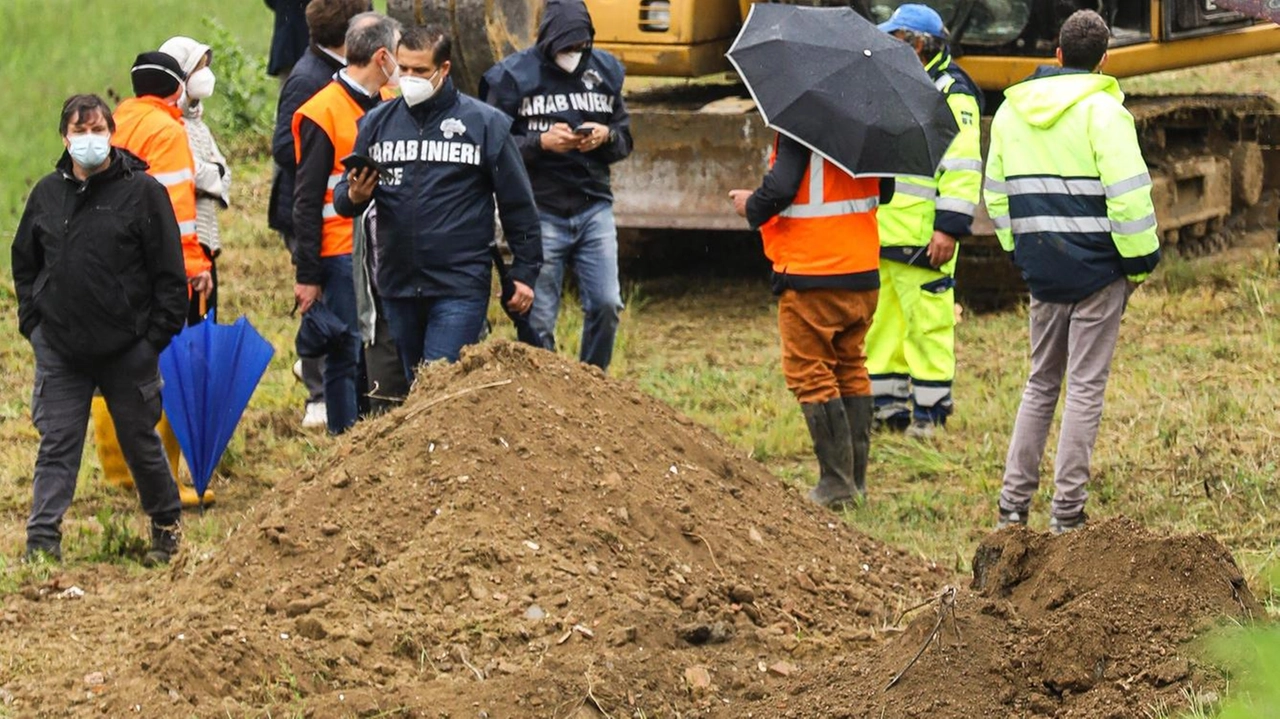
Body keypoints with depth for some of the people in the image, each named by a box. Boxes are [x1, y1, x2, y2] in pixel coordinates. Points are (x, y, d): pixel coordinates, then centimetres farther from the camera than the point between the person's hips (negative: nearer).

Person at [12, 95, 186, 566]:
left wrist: (158, 334, -8)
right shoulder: (48, 194, 7)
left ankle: (166, 525, 30)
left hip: (128, 350, -3)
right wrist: (32, 321, 8)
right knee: (56, 447, -1)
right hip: (59, 351, 3)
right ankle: (42, 543, -3)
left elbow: (169, 271, -4)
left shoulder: (142, 192, -5)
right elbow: (24, 262, 18)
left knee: (141, 441, 10)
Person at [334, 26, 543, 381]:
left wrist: (525, 272, 2)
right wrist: (354, 197, -12)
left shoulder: (485, 123, -1)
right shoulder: (377, 122, 8)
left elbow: (517, 203, 4)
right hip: (397, 284, 5)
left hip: (460, 288, -5)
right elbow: (343, 197, 12)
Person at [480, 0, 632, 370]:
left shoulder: (605, 70, 8)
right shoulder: (513, 76, -4)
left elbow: (625, 138, 15)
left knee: (606, 304, -2)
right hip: (540, 211, -3)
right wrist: (542, 142, -19)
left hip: (595, 209, 3)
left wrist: (605, 136, -8)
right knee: (539, 318, -1)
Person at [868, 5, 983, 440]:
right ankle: (888, 404, 18)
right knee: (883, 322, 11)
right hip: (882, 233, 9)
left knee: (927, 323, -4)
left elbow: (962, 167, -14)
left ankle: (930, 412, 1)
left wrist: (949, 227, -20)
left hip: (923, 236, -9)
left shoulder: (951, 94, -8)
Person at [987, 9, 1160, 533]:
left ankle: (1013, 504, 12)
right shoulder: (1102, 111, -12)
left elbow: (997, 194, 14)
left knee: (1041, 382, 16)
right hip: (1098, 268, -5)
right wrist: (1140, 261, -5)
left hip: (1042, 269, 5)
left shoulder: (1010, 112, 8)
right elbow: (1128, 194, -16)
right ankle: (1067, 513, 0)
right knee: (1087, 385, 0)